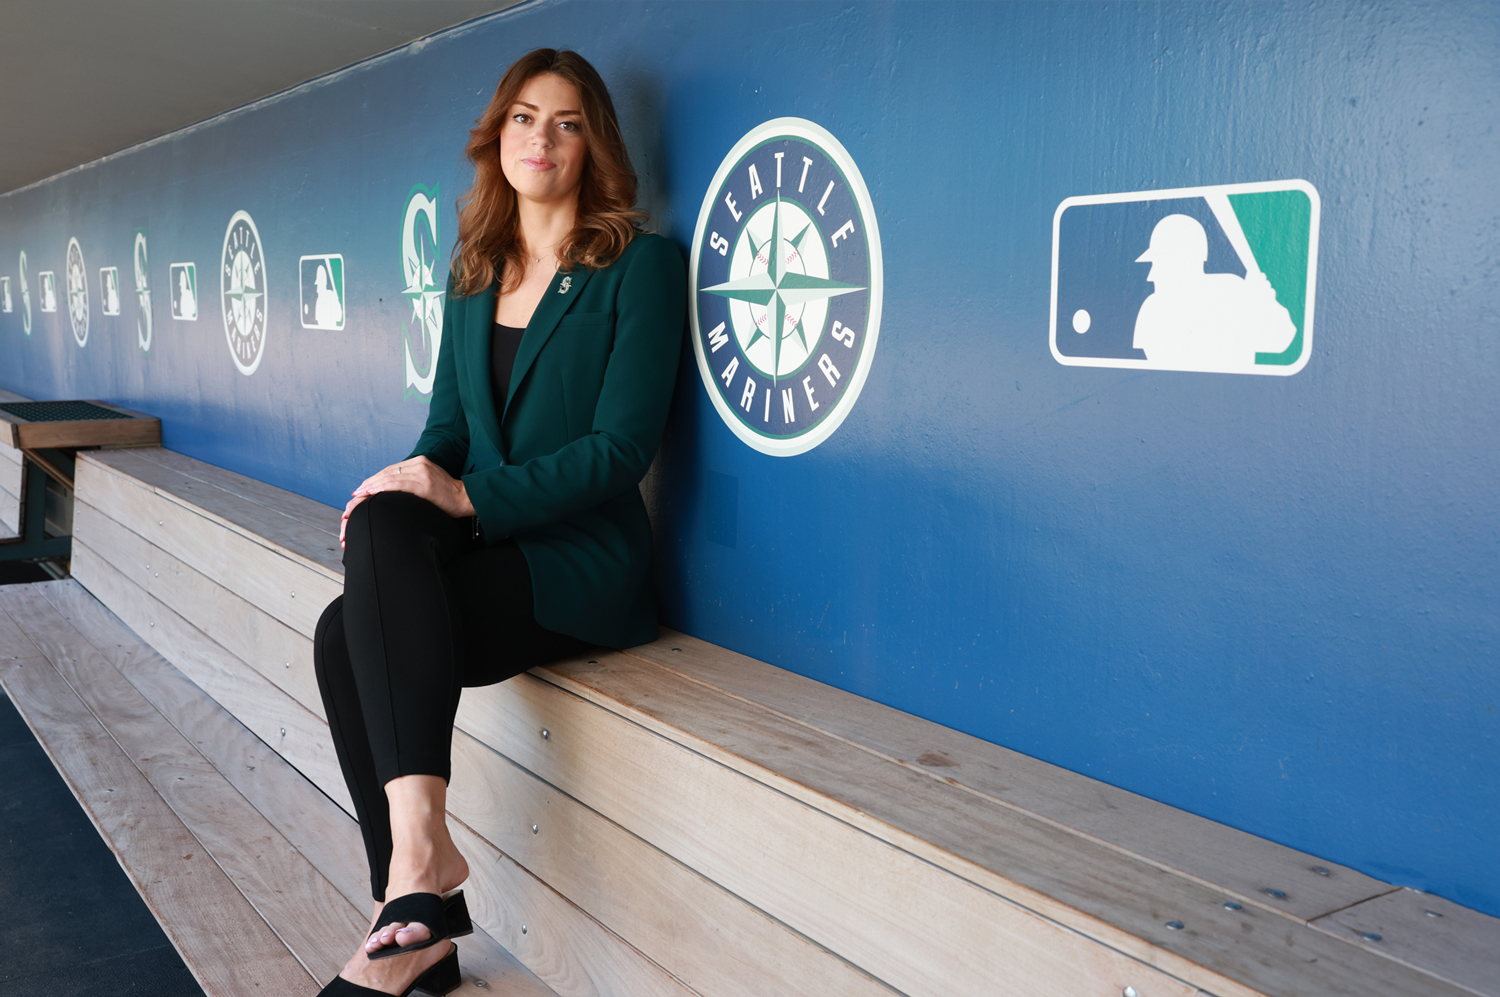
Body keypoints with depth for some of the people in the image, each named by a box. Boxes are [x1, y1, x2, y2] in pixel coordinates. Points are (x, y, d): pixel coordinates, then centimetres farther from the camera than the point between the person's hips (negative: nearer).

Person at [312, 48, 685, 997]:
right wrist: (411, 489, -7)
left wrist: (473, 494, -21)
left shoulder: (639, 263, -2)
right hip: (485, 550, 6)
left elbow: (620, 448, -11)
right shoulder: (475, 278, 17)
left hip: (585, 562, -6)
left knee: (371, 581, -27)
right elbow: (447, 430, 16)